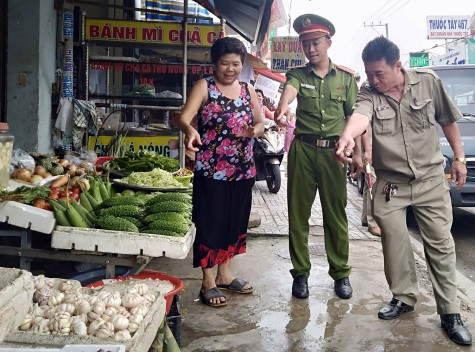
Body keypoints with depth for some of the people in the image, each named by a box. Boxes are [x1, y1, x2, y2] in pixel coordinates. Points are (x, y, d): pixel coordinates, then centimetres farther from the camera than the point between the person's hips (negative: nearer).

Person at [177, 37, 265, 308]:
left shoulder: (248, 90, 11)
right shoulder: (205, 87, -4)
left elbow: (260, 122, 14)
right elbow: (185, 116, -17)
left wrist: (256, 129, -11)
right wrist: (190, 130, -41)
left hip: (243, 170, 6)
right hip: (211, 170, -6)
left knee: (235, 222, 14)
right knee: (210, 223, 1)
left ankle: (225, 274, 30)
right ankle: (208, 282, 13)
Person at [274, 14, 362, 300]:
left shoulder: (346, 77, 8)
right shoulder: (298, 75, 5)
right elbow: (290, 90, -20)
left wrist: (357, 153, -1)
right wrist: (283, 107, -44)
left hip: (333, 151, 0)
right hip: (303, 150, 0)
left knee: (336, 215, 4)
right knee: (298, 214, 5)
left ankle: (341, 273, 19)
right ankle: (301, 273, 17)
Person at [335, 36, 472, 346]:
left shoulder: (428, 82, -6)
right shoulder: (369, 94, -9)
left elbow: (448, 120, 7)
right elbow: (360, 115, -33)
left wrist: (459, 157, 8)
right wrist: (347, 137, -55)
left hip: (431, 179, 0)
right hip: (390, 183, 1)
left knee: (441, 244, 2)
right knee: (394, 242, 6)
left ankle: (450, 313, 12)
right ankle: (404, 297, 27)